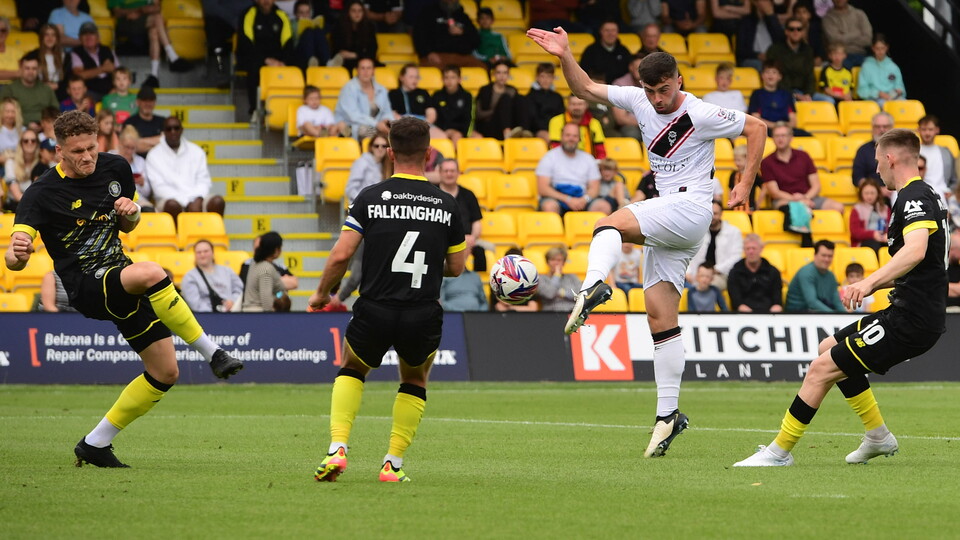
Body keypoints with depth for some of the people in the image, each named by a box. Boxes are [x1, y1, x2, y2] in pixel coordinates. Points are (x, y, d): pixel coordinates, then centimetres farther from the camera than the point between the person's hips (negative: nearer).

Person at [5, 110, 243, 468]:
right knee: (152, 274, -38)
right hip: (86, 287, -7)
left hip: (121, 277, 7)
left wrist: (131, 212, -5)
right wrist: (17, 254, -47)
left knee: (165, 373, 3)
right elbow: (13, 259, -21)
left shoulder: (115, 169, 3)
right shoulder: (42, 194, -14)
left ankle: (96, 444, 16)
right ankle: (213, 354, -26)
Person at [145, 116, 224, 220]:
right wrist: (187, 203, -16)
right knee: (172, 204, -38)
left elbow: (204, 181, 11)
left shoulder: (196, 151, 17)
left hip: (195, 200, 3)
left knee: (217, 201, -27)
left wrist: (198, 200, -13)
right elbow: (159, 187, -5)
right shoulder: (154, 155, 6)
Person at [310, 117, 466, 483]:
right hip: (424, 315, 1)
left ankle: (337, 449, 8)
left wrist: (322, 293, 9)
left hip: (375, 311, -1)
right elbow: (456, 267, 10)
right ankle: (393, 463, 17)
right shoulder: (446, 205, 2)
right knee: (415, 383, 28)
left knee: (351, 371, 27)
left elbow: (341, 254, -8)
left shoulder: (370, 198, -3)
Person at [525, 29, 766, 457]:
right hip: (663, 219, 8)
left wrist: (746, 183, -3)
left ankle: (593, 286, -57)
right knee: (659, 317, 3)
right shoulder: (639, 101, 8)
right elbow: (586, 89, 13)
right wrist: (564, 56, -2)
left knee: (611, 223, -30)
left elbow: (756, 128, 1)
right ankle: (668, 414, 3)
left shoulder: (701, 116, -8)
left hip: (691, 208, -8)